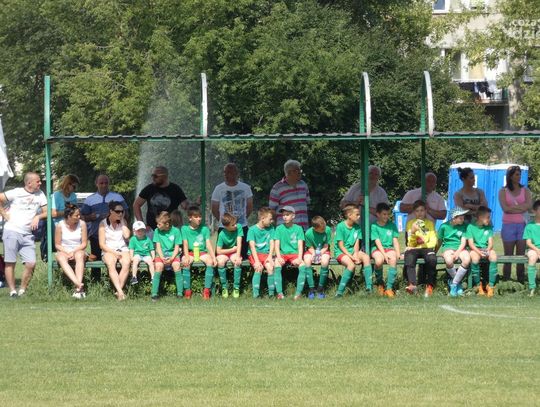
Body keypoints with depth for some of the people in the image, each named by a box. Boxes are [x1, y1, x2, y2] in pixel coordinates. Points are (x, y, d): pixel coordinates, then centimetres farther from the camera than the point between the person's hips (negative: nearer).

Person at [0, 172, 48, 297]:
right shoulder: (16, 193, -4)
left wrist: (38, 217, -9)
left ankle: (22, 290, 8)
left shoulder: (40, 194, 7)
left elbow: (46, 212, 10)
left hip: (27, 234, 4)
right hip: (12, 231, -4)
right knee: (10, 263, -2)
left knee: (31, 264, -5)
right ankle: (12, 291, 5)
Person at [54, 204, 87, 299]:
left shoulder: (82, 224, -2)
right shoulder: (60, 225, -5)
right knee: (61, 258, -36)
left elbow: (84, 243, -1)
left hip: (78, 251, 1)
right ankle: (79, 284, -55)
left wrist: (74, 252, -17)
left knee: (79, 255, -36)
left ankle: (78, 288, -49)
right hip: (64, 251, -1)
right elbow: (57, 245, -1)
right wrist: (67, 253, -17)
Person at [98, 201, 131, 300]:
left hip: (122, 249, 2)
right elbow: (102, 245, 0)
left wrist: (122, 220, 2)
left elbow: (127, 236, -4)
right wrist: (114, 252, -12)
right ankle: (120, 292, -48)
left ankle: (118, 291, -34)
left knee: (126, 263, -33)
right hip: (108, 251, -2)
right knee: (111, 264, -37)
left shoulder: (123, 222, 15)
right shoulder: (103, 224, 5)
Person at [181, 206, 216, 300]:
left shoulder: (204, 229, 5)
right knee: (185, 262, -33)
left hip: (202, 252, 1)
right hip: (191, 252, -1)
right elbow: (185, 244, -4)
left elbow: (208, 244, -2)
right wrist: (186, 257, -21)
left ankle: (207, 290, -28)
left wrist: (213, 257, -16)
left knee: (210, 261, -31)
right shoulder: (185, 229, 4)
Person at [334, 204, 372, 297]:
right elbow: (341, 245, -11)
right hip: (341, 252, -5)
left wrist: (356, 255, -15)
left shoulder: (357, 227, 8)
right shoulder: (340, 226, -9)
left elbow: (356, 244, 3)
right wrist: (351, 256, -19)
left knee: (366, 257, -24)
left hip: (352, 251, 5)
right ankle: (339, 292, -28)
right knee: (351, 264, -33)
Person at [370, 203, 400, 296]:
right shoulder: (374, 226, 2)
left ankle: (389, 287, -29)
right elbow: (377, 241, -7)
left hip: (389, 248, 2)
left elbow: (395, 240, 9)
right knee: (379, 261, -36)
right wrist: (384, 254, -19)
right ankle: (380, 284, -8)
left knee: (393, 259, -33)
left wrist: (398, 253, -7)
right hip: (377, 249, -2)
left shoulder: (392, 225, 13)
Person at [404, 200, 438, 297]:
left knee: (432, 259, -35)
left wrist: (426, 245, -12)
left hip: (426, 248, 0)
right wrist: (413, 232, -12)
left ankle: (430, 286, -27)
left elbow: (433, 241, 7)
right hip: (413, 249, 0)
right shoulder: (410, 223, 14)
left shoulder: (429, 223, 16)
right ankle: (412, 285, -47)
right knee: (409, 260, -35)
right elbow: (411, 243, 6)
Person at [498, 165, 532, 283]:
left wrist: (512, 207, -11)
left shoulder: (525, 190, 9)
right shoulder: (503, 191, 4)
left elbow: (528, 205, -7)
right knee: (508, 257, 0)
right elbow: (505, 208, -9)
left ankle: (521, 282, 3)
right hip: (508, 225, -1)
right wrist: (521, 208, -9)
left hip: (522, 225, 1)